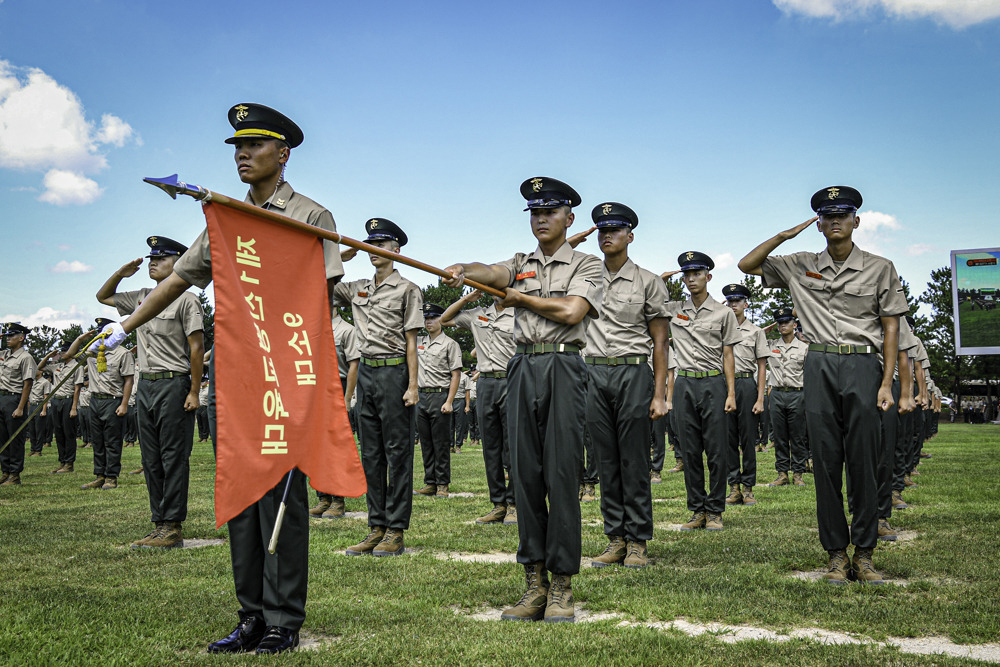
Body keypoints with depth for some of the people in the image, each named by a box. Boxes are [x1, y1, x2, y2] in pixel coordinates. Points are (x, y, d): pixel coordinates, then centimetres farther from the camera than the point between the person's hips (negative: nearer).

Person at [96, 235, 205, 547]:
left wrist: (194, 392, -14)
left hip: (173, 384, -8)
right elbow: (103, 296, 30)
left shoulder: (186, 299, -7)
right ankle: (159, 525, 16)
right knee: (151, 459, 9)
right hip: (145, 384, 8)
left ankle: (173, 527, -2)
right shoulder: (141, 298, 15)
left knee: (174, 457, -6)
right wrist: (121, 272, 12)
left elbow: (197, 348, -10)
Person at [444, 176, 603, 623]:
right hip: (522, 368, 4)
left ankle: (562, 584, -1)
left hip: (564, 367, -4)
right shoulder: (521, 264, 19)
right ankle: (535, 582, 8)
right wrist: (462, 270, -25)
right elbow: (493, 272, -3)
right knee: (525, 473, 2)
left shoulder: (587, 265, 7)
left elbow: (572, 310, -10)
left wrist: (521, 298, -1)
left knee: (561, 474, -7)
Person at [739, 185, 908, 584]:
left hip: (863, 365, -2)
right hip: (819, 366, 2)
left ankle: (864, 554, 8)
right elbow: (747, 265, 14)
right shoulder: (800, 267, 11)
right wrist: (784, 235, 3)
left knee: (863, 464, -2)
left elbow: (891, 327, 4)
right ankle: (836, 554, 10)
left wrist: (887, 383, -3)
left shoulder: (880, 268, 6)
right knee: (825, 462, 2)